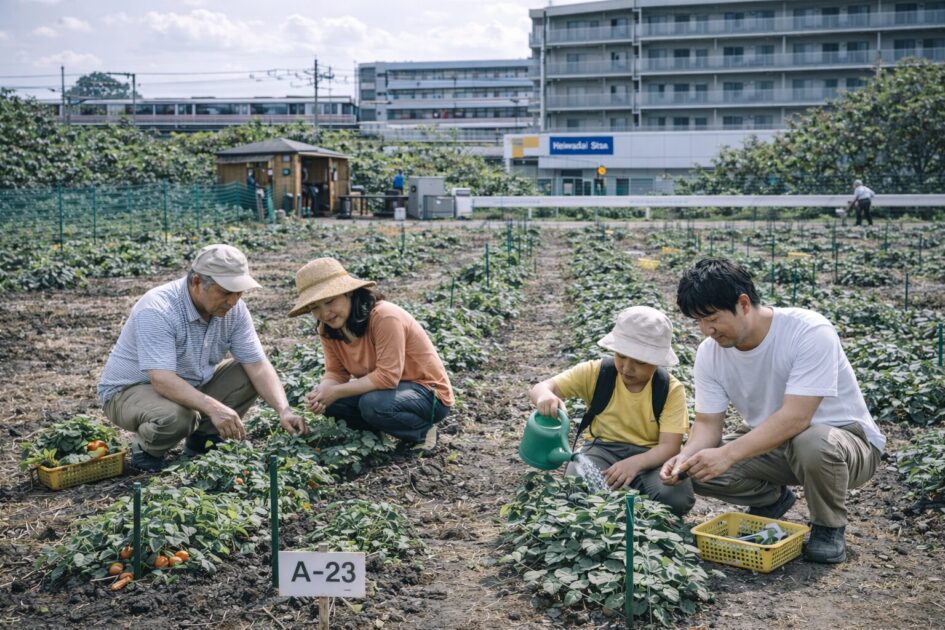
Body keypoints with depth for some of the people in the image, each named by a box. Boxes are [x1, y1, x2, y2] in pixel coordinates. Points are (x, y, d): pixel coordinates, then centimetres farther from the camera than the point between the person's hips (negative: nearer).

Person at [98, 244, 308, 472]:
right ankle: (146, 450, -3)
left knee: (248, 375, -11)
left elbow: (258, 366, -13)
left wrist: (284, 410, -28)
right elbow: (162, 380, -39)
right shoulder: (157, 310, -31)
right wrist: (213, 407, -51)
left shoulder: (234, 309, -11)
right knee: (176, 417, -37)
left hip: (192, 386, 7)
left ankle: (200, 440, 5)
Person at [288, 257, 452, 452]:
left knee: (373, 404, -34)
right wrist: (320, 393, -25)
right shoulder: (327, 329, -5)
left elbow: (387, 376, -30)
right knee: (327, 403, -11)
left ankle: (421, 431, -7)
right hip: (383, 388, 8)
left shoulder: (385, 317, -28)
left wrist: (336, 392, -27)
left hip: (428, 393, -8)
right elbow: (335, 372, -2)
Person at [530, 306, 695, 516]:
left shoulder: (671, 390, -9)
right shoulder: (595, 373, -6)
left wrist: (635, 463, -36)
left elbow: (669, 446, -15)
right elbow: (541, 387, -10)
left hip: (649, 456, 0)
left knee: (675, 497, -32)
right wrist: (545, 396, -37)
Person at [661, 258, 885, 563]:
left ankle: (829, 526, -8)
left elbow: (795, 418, -35)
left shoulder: (810, 332, -28)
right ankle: (773, 498, 11)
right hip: (770, 442, 5)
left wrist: (728, 453, -43)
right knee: (699, 465, -19)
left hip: (847, 438, -5)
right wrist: (685, 457, -30)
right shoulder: (709, 353, -9)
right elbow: (707, 423, -8)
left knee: (811, 442, -40)